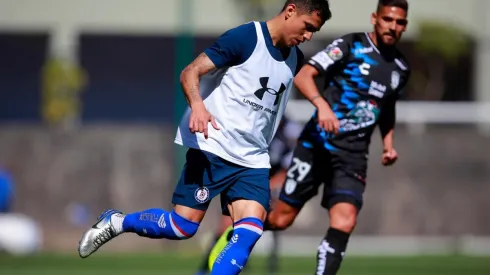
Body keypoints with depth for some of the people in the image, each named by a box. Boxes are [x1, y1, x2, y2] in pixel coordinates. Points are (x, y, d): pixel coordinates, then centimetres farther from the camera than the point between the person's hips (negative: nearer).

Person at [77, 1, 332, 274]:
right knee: (183, 226, -5)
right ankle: (115, 222, 21)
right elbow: (191, 72, -16)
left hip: (253, 160, 6)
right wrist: (197, 105, -34)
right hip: (213, 148, -6)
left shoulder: (295, 59, 10)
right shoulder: (245, 37, -12)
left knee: (250, 233, -13)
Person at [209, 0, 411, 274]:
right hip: (318, 144, -4)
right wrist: (322, 104, -35)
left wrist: (388, 144, 15)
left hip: (352, 157, 4)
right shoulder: (351, 45, -7)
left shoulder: (401, 68, 11)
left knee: (344, 222, -19)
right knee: (280, 219, 4)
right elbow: (303, 75, -17)